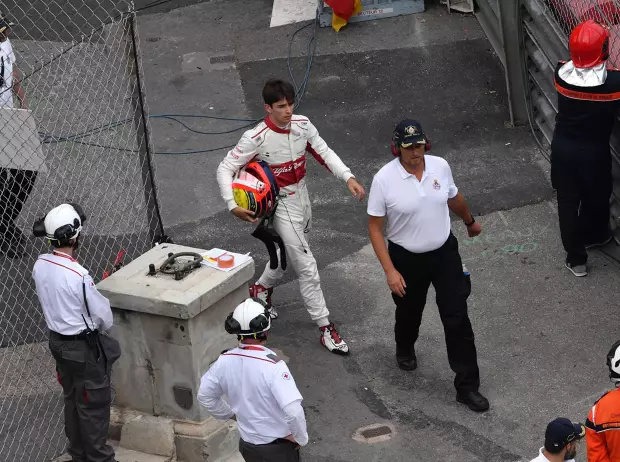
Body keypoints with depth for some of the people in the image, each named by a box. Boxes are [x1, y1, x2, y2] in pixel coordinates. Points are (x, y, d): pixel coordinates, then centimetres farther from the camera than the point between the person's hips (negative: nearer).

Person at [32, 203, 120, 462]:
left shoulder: (40, 265, -8)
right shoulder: (78, 275, -31)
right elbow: (104, 319, -20)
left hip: (57, 341, 8)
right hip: (84, 348, -8)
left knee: (72, 398, 23)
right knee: (94, 404, 9)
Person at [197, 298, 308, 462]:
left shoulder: (224, 361, -10)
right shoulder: (272, 365, -28)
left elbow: (204, 395, 5)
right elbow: (293, 411, -32)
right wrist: (301, 438, -15)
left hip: (247, 445, 5)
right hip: (279, 447, -5)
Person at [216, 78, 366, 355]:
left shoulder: (302, 125, -9)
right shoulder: (256, 138, -24)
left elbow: (324, 153, 2)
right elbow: (225, 168, -20)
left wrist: (348, 178, -11)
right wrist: (233, 205, -31)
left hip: (302, 199, 7)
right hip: (282, 206, -7)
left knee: (289, 253, 27)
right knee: (307, 267, -5)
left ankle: (262, 289, 54)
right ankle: (326, 328, 4)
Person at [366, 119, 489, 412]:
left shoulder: (440, 166, -10)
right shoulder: (384, 179, -20)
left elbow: (454, 198, 13)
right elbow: (375, 228, -14)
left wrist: (470, 222, 30)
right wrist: (390, 270, -19)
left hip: (445, 253, 2)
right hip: (407, 259, -2)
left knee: (457, 320, -1)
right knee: (409, 312, 22)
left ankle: (467, 386, 9)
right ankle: (405, 349, 57)